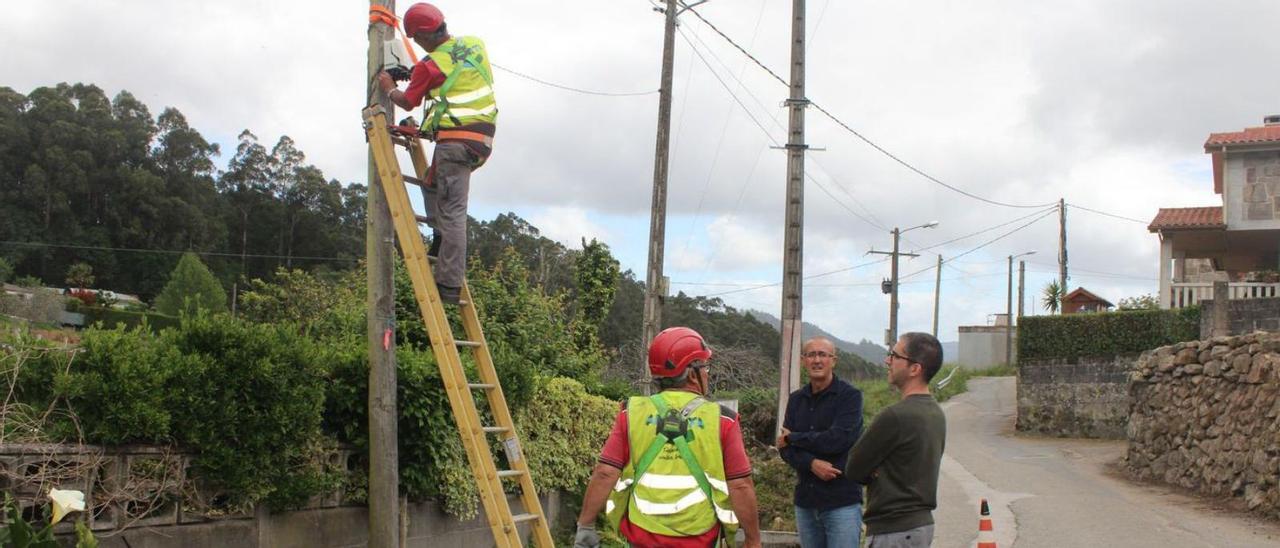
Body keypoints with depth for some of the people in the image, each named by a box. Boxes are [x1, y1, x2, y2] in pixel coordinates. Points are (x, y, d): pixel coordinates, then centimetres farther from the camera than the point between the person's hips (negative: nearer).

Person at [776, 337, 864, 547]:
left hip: (842, 503, -5)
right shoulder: (796, 399, 10)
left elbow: (838, 439, -18)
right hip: (805, 502, 5)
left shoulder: (850, 395, -6)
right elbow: (785, 448, 2)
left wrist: (793, 438, -6)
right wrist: (812, 463, -18)